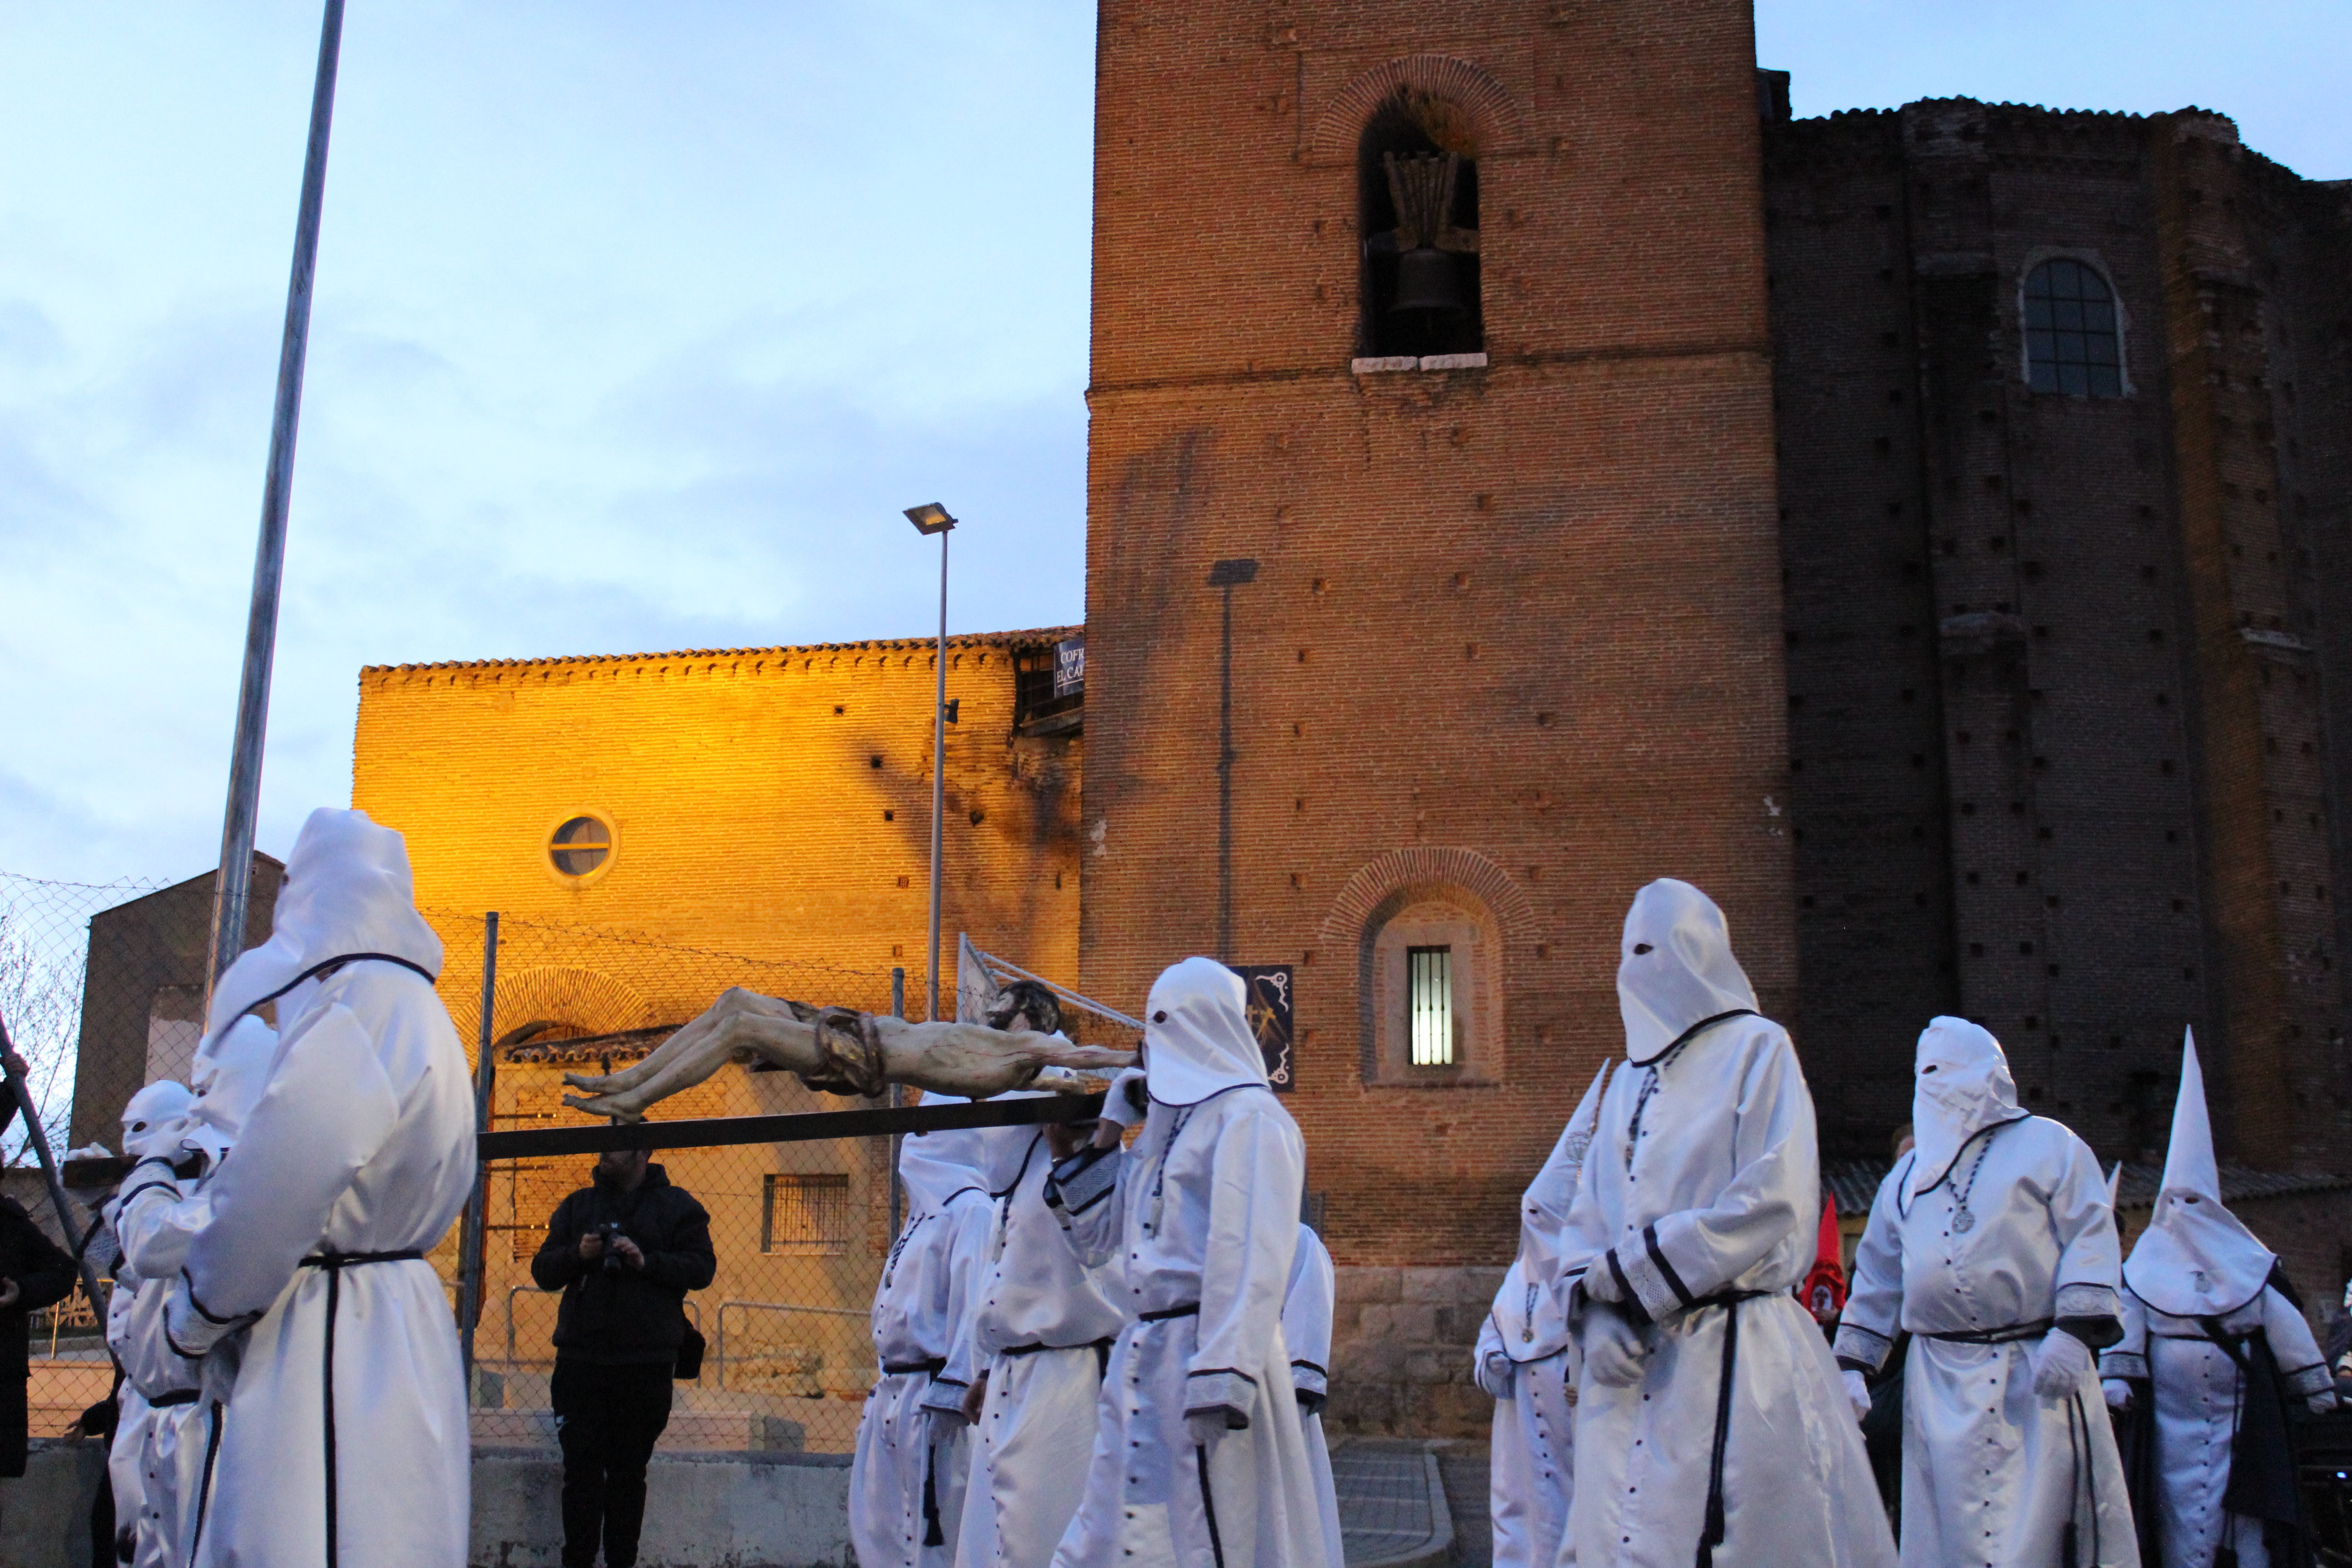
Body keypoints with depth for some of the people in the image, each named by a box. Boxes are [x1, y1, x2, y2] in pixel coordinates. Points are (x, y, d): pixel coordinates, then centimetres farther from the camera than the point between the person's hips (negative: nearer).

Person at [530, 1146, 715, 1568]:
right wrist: (577, 1255, -8)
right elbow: (542, 1271, 12)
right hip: (580, 1358, 2)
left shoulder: (676, 1205, 6)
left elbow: (702, 1267, -4)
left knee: (629, 1471, 5)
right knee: (581, 1469, -1)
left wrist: (647, 1261, -17)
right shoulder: (578, 1205, 16)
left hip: (647, 1363, -2)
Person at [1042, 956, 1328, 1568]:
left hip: (1203, 1356, -9)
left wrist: (1222, 1382, -24)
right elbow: (1099, 1235, 26)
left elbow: (1251, 1262, -17)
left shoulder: (1248, 1117, -7)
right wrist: (1108, 1131, 21)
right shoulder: (1167, 1127, 20)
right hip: (1143, 1358, 9)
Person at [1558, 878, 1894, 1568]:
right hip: (1629, 1365, 6)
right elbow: (1587, 1214, 15)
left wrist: (1622, 1271, -10)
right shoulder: (1627, 1079, 18)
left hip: (1733, 1359, -6)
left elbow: (1771, 1202, -12)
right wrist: (1595, 1313, -6)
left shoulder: (1756, 1050, 0)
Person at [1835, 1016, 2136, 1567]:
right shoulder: (1907, 1176, 21)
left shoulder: (2048, 1145, 7)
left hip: (2037, 1376, -4)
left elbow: (2091, 1238, -3)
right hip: (1941, 1387, 4)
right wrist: (1852, 1364, 12)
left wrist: (2074, 1331, -15)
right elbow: (1877, 1279, 21)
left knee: (2039, 1516, -6)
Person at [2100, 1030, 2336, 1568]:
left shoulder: (2245, 1260, 5)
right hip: (2174, 1412, 0)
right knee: (2181, 1503, -1)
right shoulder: (2148, 1261, 4)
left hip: (2242, 1407, 1)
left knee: (2249, 1502, -1)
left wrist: (2316, 1387, 6)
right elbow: (2125, 1322, -2)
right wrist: (2117, 1377, -11)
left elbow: (2285, 1322, 6)